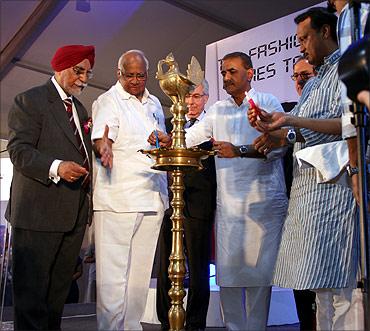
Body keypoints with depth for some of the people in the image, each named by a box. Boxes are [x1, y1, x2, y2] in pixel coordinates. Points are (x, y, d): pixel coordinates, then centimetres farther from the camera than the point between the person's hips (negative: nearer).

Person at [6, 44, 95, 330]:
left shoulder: (81, 109, 21)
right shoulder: (30, 100, -3)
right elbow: (19, 150, -12)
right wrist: (56, 167, -27)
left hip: (75, 213, 8)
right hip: (39, 211, -7)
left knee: (60, 286, 15)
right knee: (32, 288, -1)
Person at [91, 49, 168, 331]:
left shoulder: (154, 104, 19)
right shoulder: (108, 101, -1)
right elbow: (101, 138, -18)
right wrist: (104, 146, -40)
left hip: (152, 198, 6)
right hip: (117, 199, -6)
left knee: (140, 273, 11)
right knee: (113, 273, -6)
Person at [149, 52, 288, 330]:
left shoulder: (268, 103, 3)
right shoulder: (218, 110, 17)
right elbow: (194, 135, 9)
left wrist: (239, 150, -21)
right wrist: (169, 139, -10)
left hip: (264, 202, -4)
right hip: (228, 203, 4)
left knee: (258, 269, 1)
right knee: (227, 270, 6)